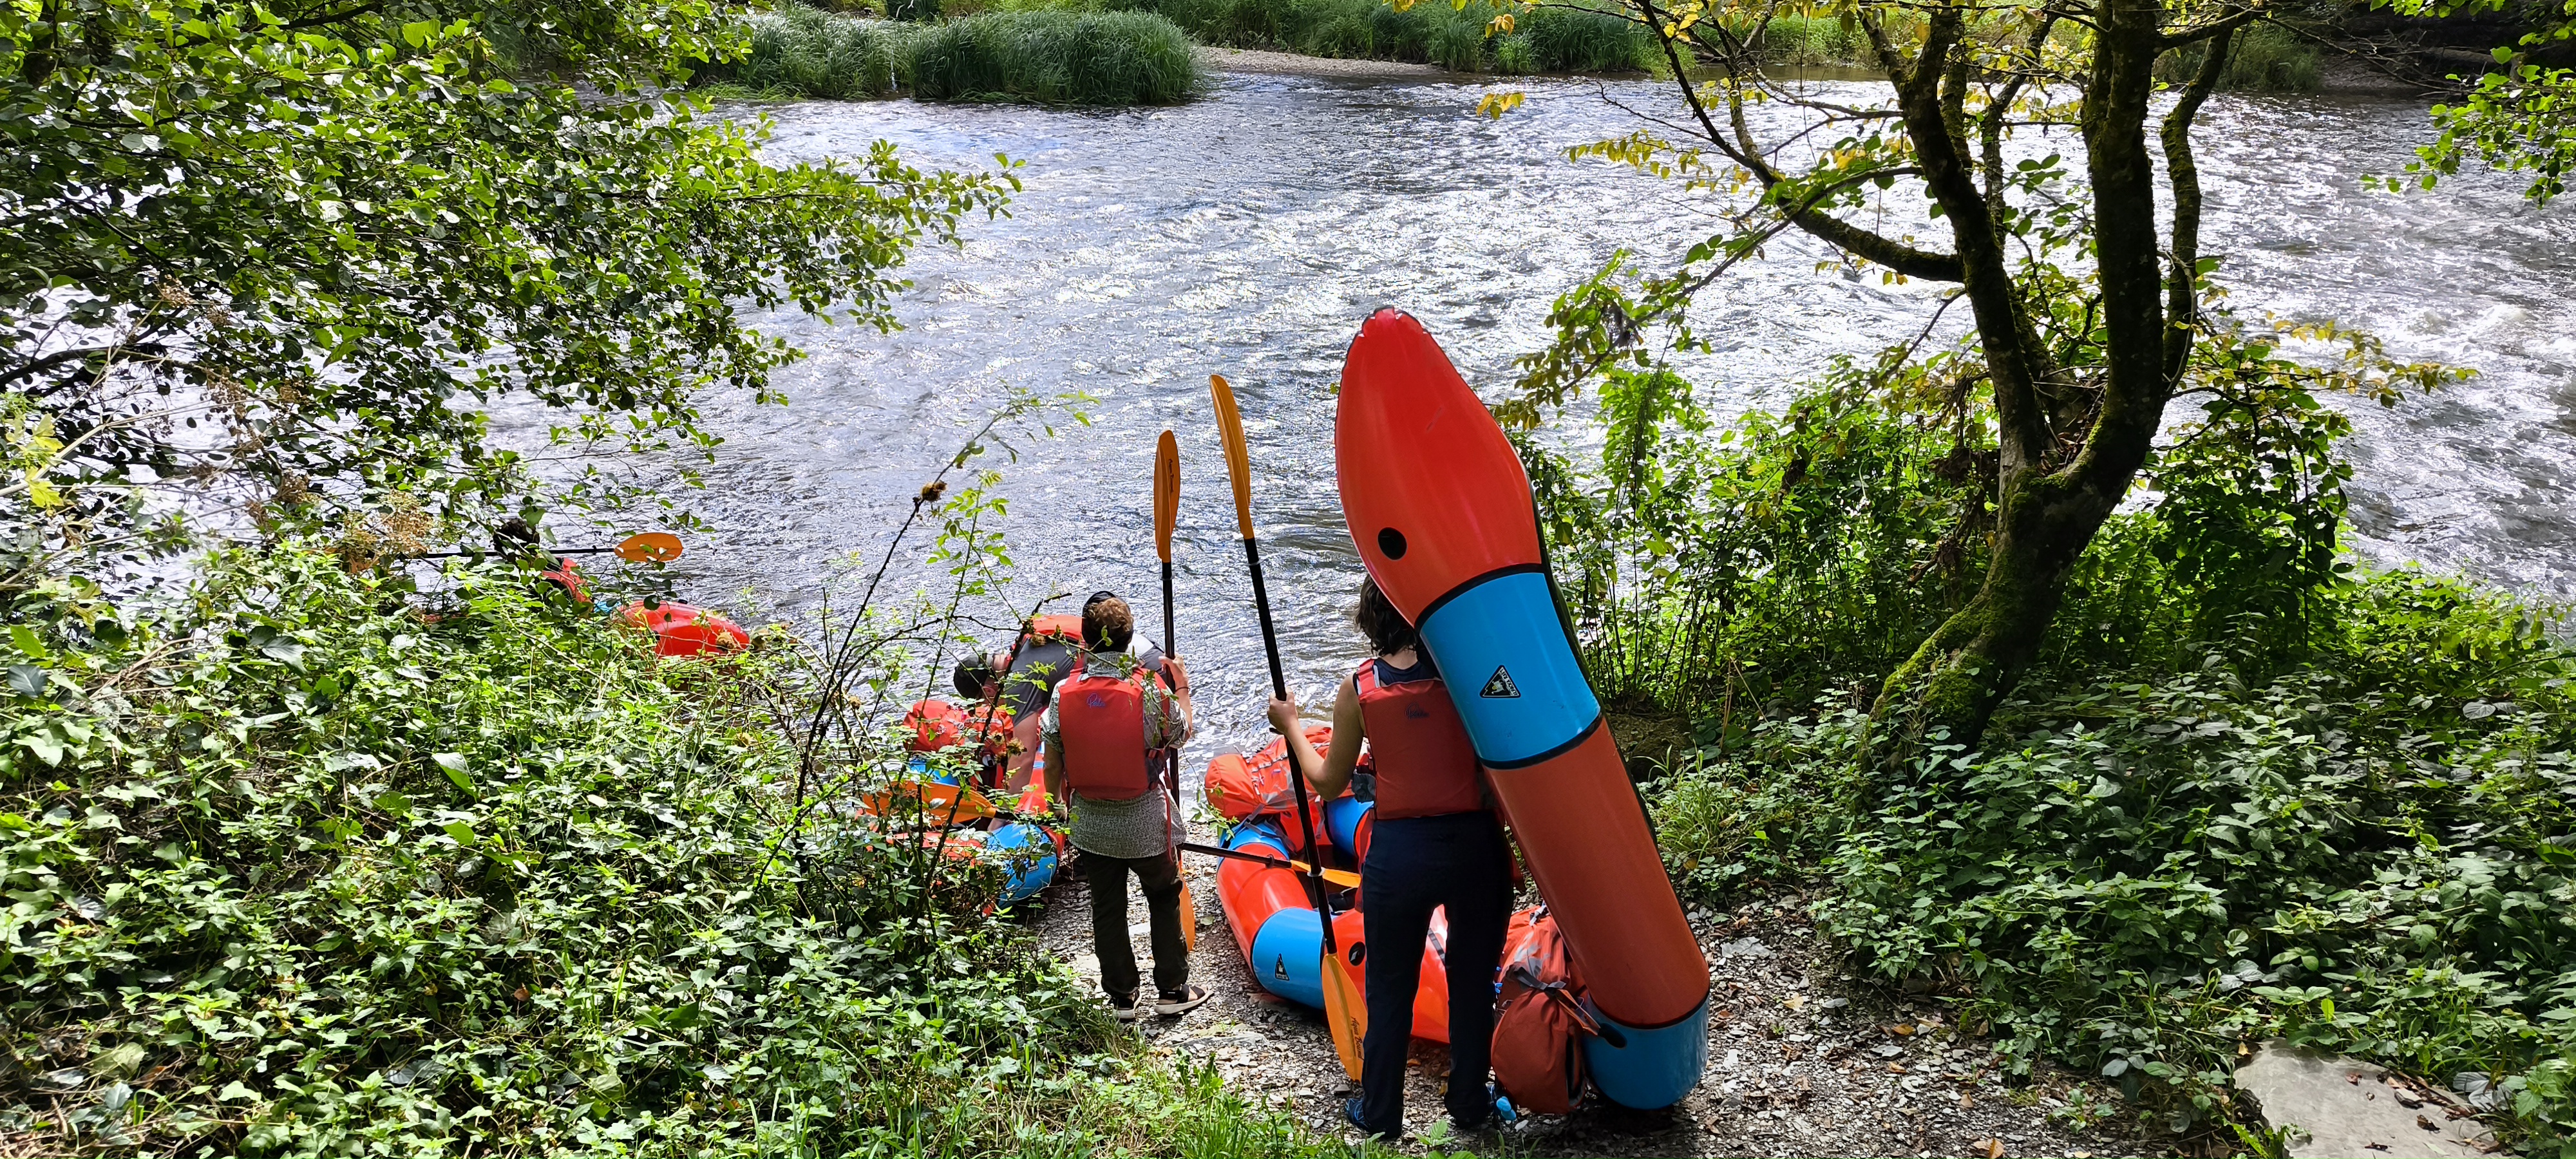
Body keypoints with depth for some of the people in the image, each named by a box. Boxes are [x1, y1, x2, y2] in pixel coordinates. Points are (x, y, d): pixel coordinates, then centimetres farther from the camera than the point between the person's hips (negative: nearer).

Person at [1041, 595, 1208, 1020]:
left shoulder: (1064, 694, -11)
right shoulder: (1151, 690, -20)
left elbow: (1052, 765, -2)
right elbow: (1182, 731, 0)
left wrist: (1057, 804, 16)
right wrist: (1182, 687, 15)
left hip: (1091, 824, 2)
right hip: (1147, 824, -2)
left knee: (1107, 910, 16)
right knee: (1165, 899, 19)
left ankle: (1122, 998, 27)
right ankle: (1172, 991, 26)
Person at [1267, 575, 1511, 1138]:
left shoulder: (1358, 689, -4)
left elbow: (1329, 783, 6)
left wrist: (1291, 727, 19)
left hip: (1399, 853, 0)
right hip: (1475, 845, 0)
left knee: (1390, 990, 17)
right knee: (1472, 981, 19)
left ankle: (1379, 1114, 33)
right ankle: (1469, 1104, 36)